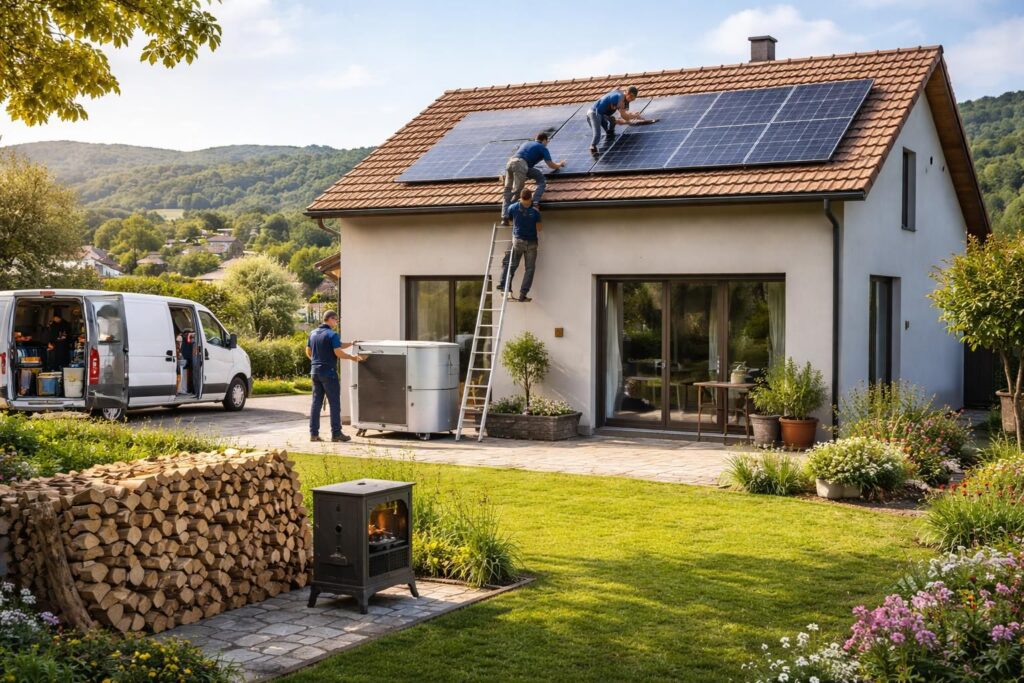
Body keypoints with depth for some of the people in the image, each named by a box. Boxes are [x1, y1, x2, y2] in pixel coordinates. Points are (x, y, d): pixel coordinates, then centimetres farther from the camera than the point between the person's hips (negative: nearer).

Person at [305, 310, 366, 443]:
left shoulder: (313, 333, 11)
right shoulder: (332, 335, -12)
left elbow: (308, 351, 17)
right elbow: (338, 352, -18)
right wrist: (353, 357, -6)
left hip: (315, 371, 7)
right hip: (329, 372, -7)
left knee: (316, 402, 9)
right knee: (334, 403, 0)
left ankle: (314, 433, 7)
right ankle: (336, 433, 1)